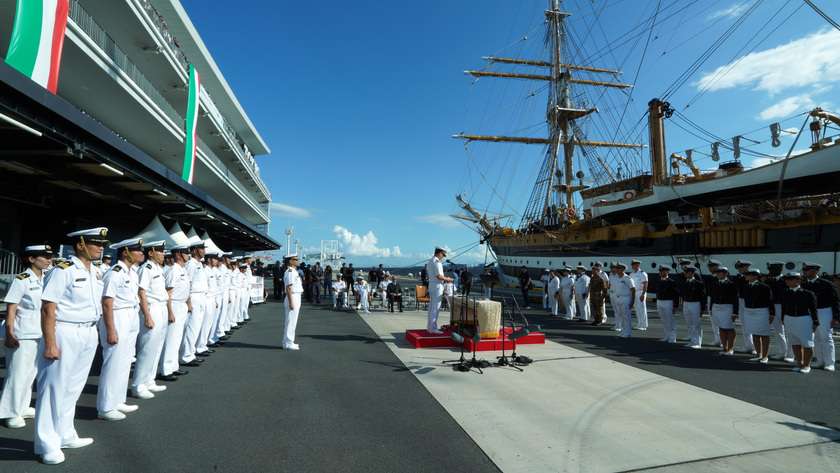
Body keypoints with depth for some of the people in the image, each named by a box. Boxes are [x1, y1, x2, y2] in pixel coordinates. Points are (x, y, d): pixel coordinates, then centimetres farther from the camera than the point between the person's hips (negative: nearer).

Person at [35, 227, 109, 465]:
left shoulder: (95, 272, 10)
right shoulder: (63, 271, -14)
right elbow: (47, 309, -17)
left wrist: (94, 333, 15)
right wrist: (50, 344, -19)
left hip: (88, 334, 7)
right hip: (64, 334, -7)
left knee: (73, 387, 16)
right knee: (54, 388, 3)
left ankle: (65, 435, 30)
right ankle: (48, 445, 16)